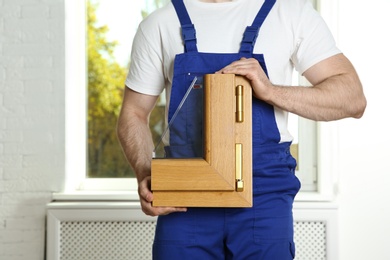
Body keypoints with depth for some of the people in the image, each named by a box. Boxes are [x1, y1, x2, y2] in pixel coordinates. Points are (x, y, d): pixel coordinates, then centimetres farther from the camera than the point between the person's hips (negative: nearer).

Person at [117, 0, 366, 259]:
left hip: (265, 191, -1)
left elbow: (353, 98, -2)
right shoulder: (160, 24, 7)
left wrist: (271, 91, -18)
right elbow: (134, 113, 10)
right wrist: (144, 174, -9)